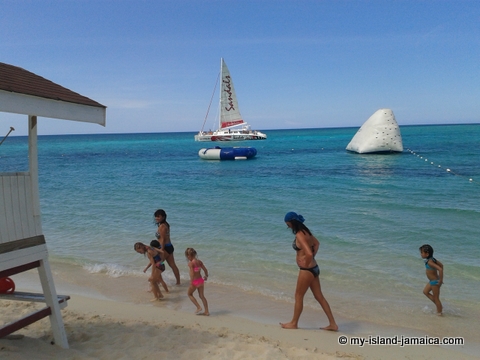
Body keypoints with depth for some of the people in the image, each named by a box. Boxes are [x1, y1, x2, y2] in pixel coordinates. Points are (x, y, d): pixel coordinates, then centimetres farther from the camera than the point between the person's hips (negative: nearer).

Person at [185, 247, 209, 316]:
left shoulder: (190, 263, -15)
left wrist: (191, 282, -20)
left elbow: (192, 273, -22)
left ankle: (198, 307, 9)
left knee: (189, 293, 17)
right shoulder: (199, 262, 4)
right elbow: (205, 270, 9)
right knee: (202, 296, 14)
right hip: (201, 280, 6)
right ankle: (206, 311, 16)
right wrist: (206, 276, 26)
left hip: (195, 281, -6)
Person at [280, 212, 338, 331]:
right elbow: (316, 243, 24)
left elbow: (308, 253, -32)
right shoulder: (305, 231, 7)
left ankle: (294, 323, 24)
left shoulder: (299, 235, -21)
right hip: (313, 268, 9)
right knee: (319, 297, 14)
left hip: (307, 270, -9)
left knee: (298, 296, 8)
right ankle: (332, 324, 19)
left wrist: (306, 264, -15)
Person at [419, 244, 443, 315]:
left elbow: (440, 269, -38)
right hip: (432, 281, 10)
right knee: (425, 291, 21)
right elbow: (441, 265, 13)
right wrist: (440, 278, 15)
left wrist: (440, 280, -28)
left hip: (435, 282, -10)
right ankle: (439, 306, 28)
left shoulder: (429, 262, -28)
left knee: (436, 298, 4)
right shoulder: (432, 259, 1)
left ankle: (439, 313, 20)